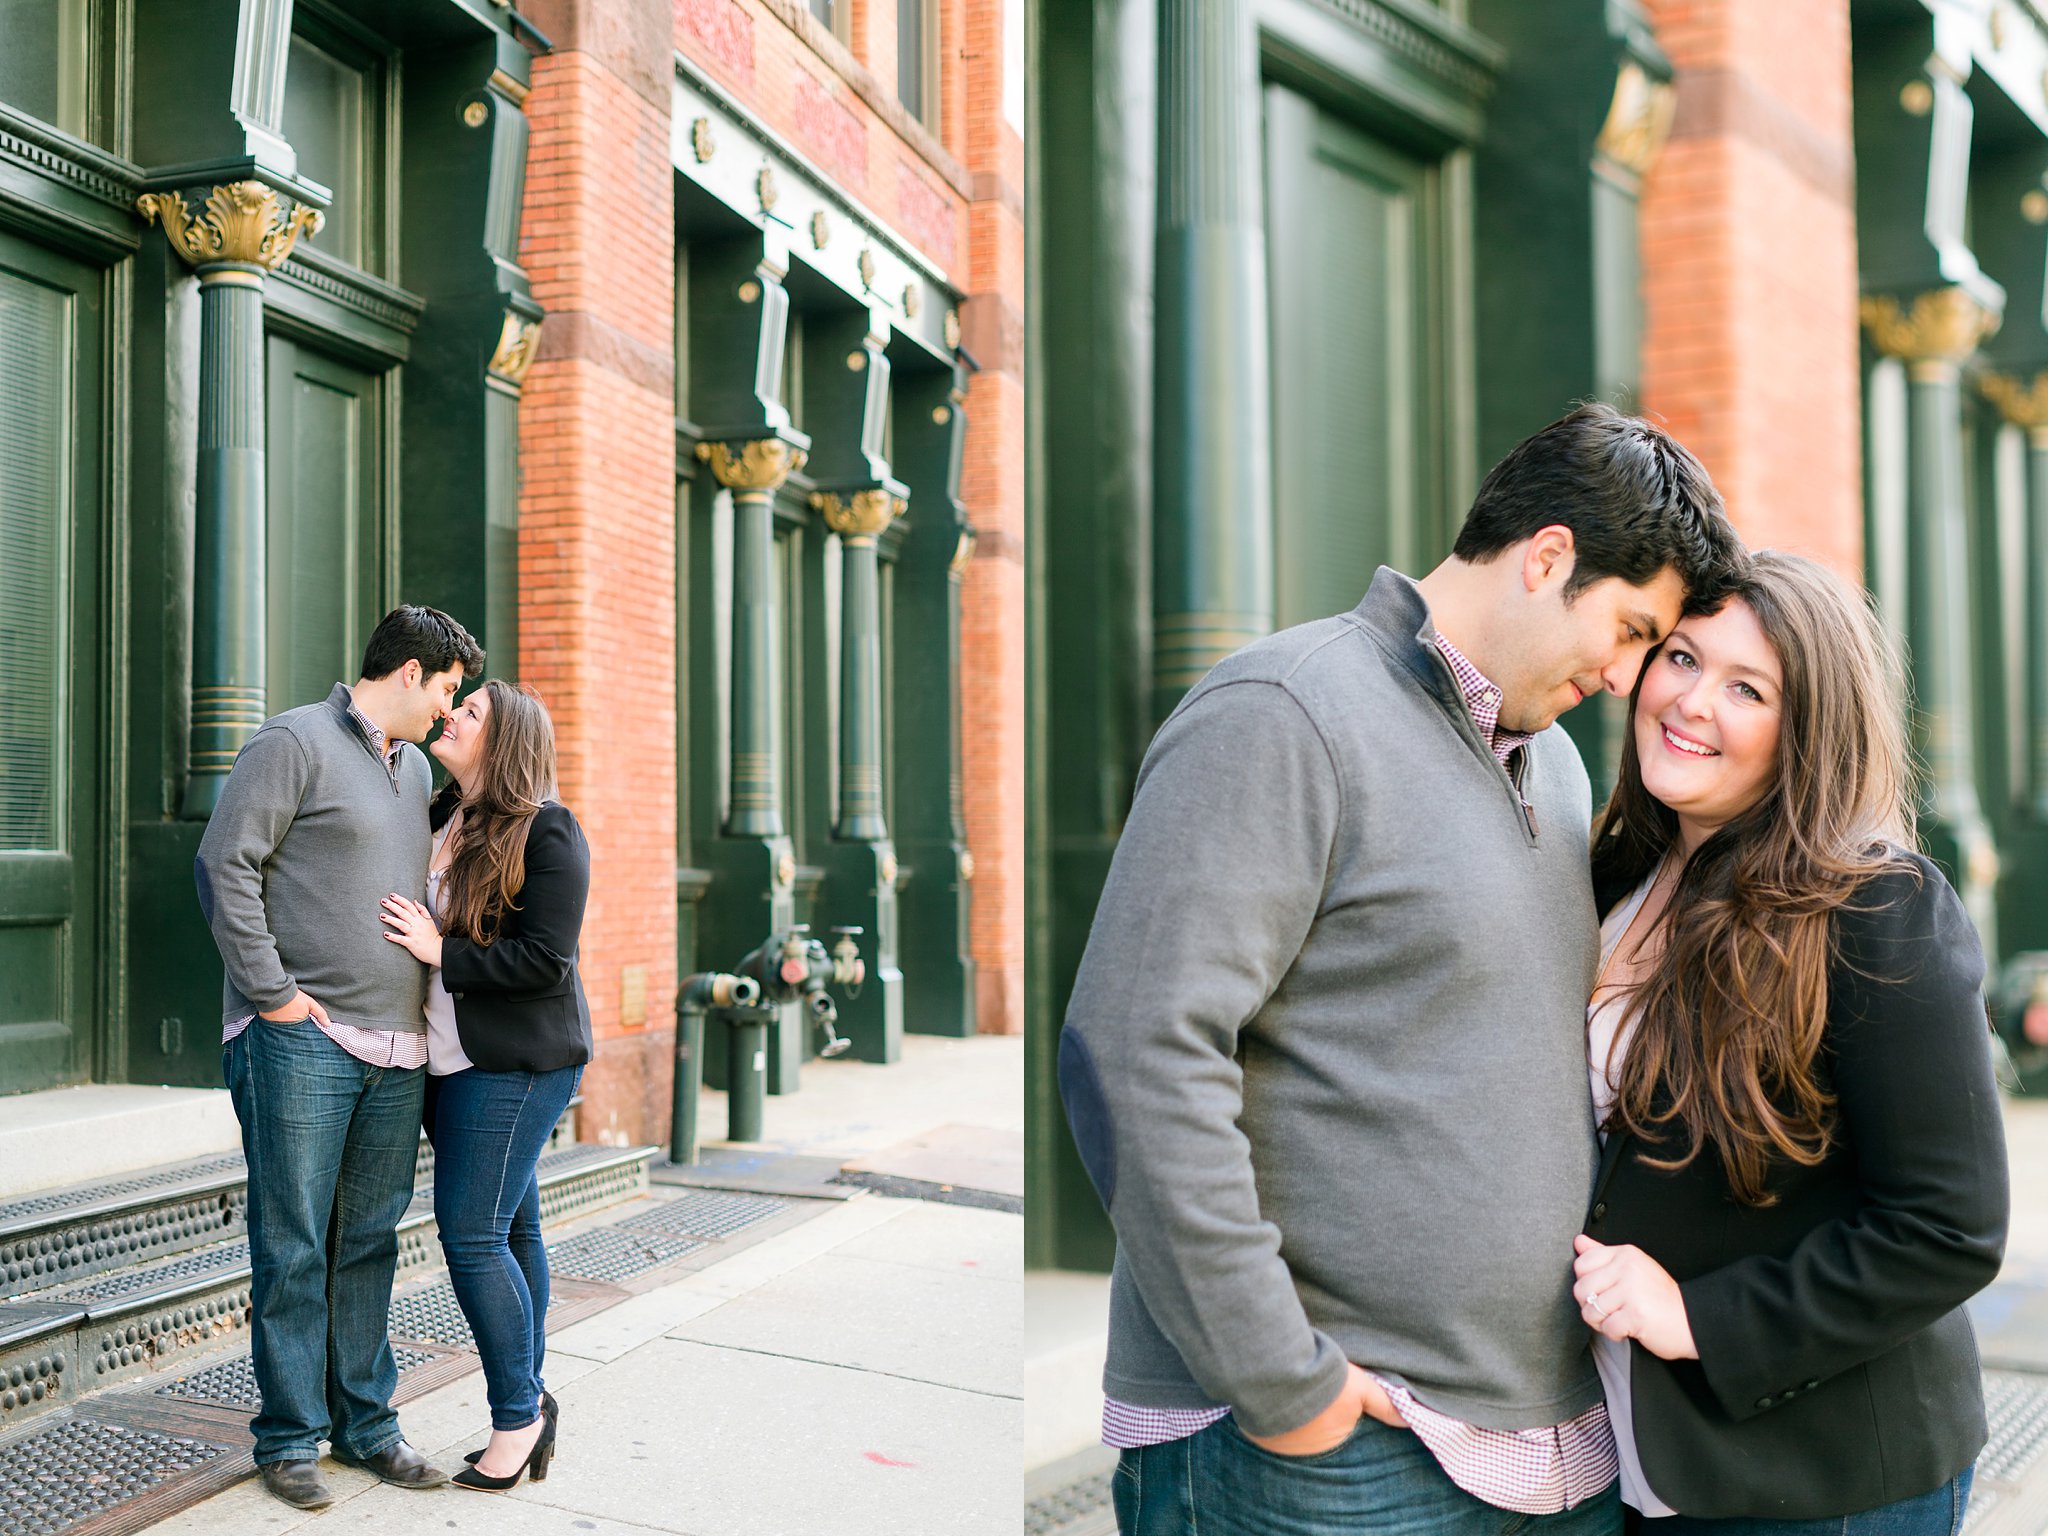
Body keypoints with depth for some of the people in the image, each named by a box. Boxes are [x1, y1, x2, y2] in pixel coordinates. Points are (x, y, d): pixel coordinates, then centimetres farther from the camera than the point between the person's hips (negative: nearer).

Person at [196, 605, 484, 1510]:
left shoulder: (415, 768, 19)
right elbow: (226, 866, -11)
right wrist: (273, 993, -14)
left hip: (395, 1050, 7)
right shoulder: (295, 743, -5)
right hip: (303, 1040, -7)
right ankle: (289, 1437, 11)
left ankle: (367, 1424, 22)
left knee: (369, 1243, 12)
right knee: (293, 1248, 0)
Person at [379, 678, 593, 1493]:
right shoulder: (438, 819, 12)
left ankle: (517, 1414, 5)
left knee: (473, 1233, -8)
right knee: (510, 1229, 12)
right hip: (451, 1058, 8)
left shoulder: (546, 831, -12)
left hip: (516, 1062, -7)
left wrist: (441, 952, -17)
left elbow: (547, 959, -17)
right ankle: (528, 1403, 20)